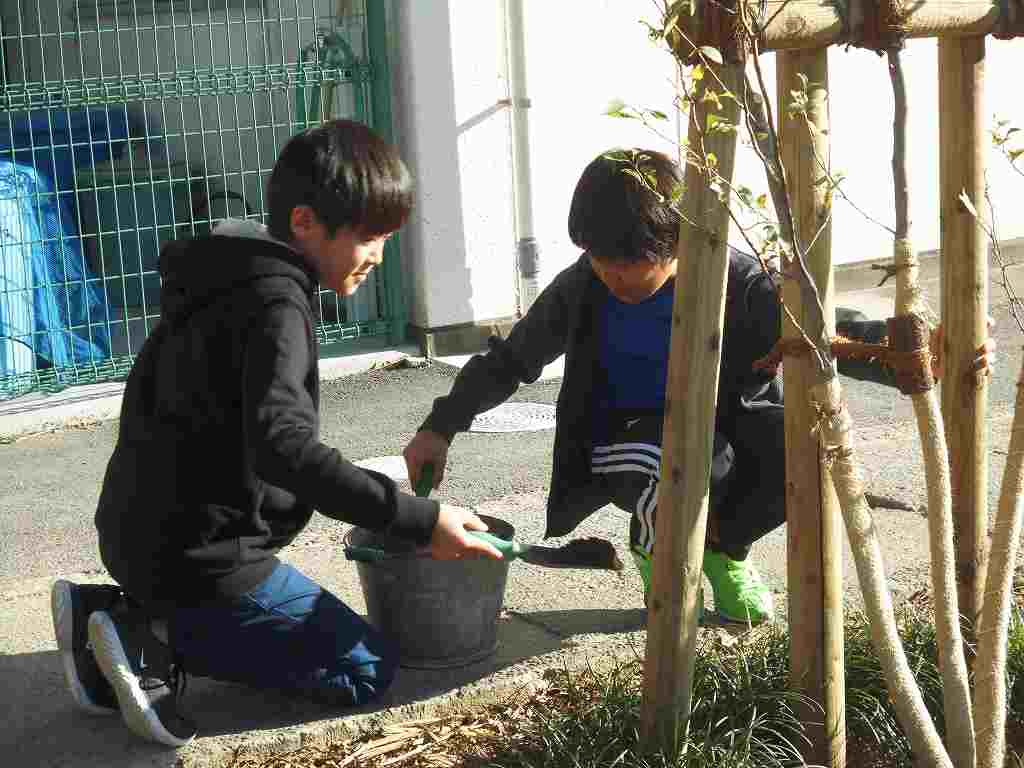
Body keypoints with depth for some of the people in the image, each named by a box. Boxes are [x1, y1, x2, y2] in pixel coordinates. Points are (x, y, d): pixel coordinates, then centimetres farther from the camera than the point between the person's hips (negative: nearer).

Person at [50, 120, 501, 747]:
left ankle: (116, 613, 11)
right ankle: (156, 641, -10)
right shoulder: (275, 304, -19)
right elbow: (283, 447, -34)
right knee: (368, 669, -3)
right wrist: (419, 521, -35)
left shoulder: (236, 279, 12)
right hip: (200, 554, -9)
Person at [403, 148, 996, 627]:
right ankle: (658, 547, 1)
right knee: (662, 458, -39)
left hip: (722, 440, 1)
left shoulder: (736, 284, -19)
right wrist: (441, 428, -9)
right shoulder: (583, 289, -14)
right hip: (629, 443, -1)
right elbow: (511, 360, 0)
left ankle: (723, 542, 3)